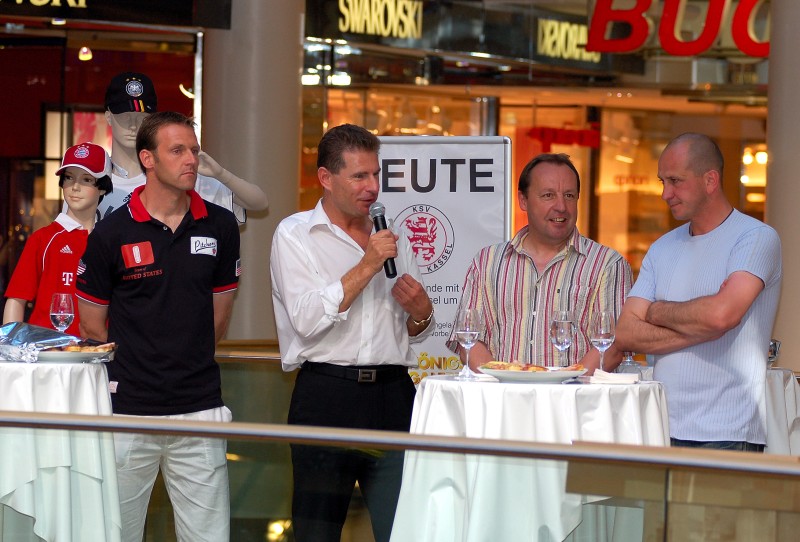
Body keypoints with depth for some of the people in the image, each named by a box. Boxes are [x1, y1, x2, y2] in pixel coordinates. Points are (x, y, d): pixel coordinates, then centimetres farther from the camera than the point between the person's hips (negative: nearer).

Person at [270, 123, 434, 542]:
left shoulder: (391, 237, 18)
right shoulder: (295, 235, 2)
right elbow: (307, 320, -12)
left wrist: (420, 312, 1)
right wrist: (366, 267, -12)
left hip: (393, 395, 4)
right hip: (326, 396, -4)